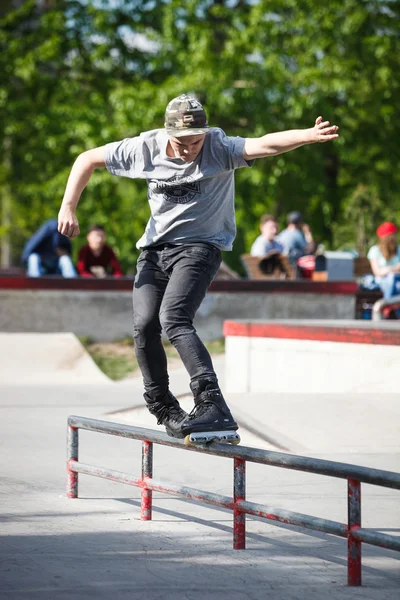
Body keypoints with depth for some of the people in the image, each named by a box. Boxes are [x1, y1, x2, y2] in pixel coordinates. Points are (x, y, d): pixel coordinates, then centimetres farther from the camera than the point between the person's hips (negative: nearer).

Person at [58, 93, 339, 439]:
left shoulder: (219, 148, -16)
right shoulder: (145, 148, -6)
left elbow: (265, 145, -35)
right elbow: (87, 160, 6)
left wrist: (309, 136, -53)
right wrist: (68, 208, -2)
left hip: (199, 246, -5)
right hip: (154, 248, 5)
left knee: (173, 319, -26)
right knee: (144, 325, -10)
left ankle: (213, 406, -36)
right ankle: (163, 408, 11)